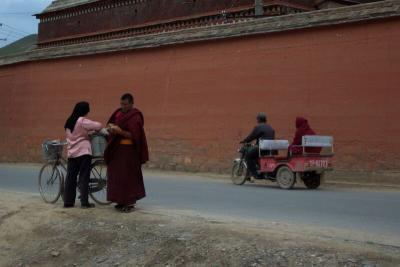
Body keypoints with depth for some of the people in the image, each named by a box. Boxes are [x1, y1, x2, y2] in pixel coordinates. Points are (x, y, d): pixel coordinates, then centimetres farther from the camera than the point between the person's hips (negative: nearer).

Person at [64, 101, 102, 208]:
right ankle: (84, 202, -1)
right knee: (84, 177, -2)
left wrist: (89, 131, 17)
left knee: (70, 178, 9)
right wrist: (96, 129, 5)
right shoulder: (82, 121, -11)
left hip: (71, 153, 7)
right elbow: (98, 126, -16)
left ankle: (68, 201, 13)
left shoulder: (69, 122, 12)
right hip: (83, 152, -7)